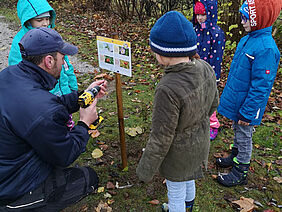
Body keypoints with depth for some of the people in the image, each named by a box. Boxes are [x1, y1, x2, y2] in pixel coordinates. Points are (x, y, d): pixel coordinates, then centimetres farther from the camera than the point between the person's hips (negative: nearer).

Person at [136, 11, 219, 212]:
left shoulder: (168, 90, -38)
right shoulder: (206, 69, -15)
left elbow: (160, 139, -28)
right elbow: (213, 103, 3)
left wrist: (146, 170, -12)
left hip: (178, 153, -8)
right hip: (200, 143, 8)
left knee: (176, 192, 20)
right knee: (188, 176, 35)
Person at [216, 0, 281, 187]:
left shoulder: (266, 49, -26)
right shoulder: (248, 39, 2)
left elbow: (260, 87, -25)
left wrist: (247, 113, -21)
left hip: (247, 106, -8)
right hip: (237, 100, 8)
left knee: (244, 136, 9)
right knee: (237, 132, 25)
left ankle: (241, 172, 28)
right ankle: (235, 157, 46)